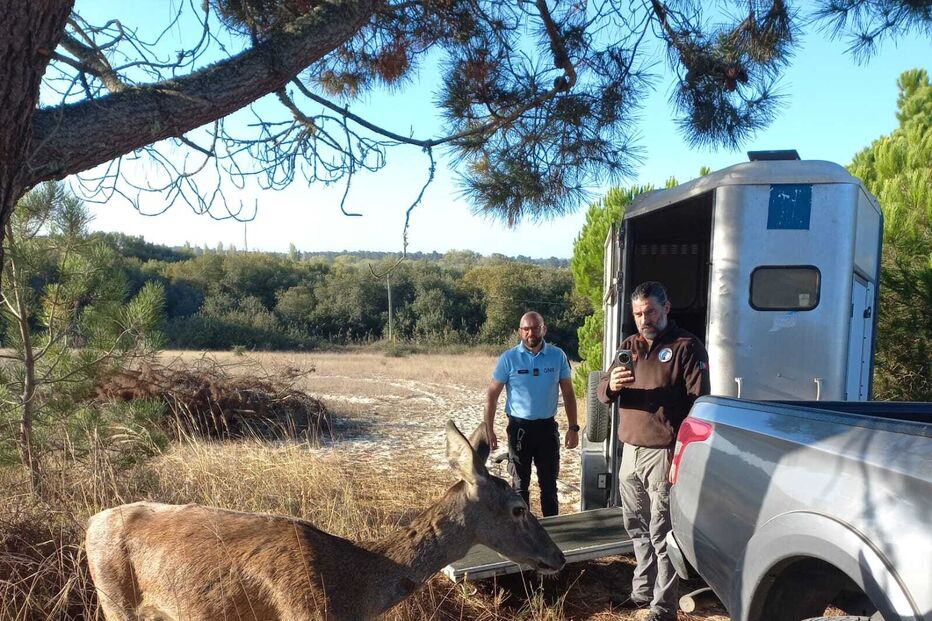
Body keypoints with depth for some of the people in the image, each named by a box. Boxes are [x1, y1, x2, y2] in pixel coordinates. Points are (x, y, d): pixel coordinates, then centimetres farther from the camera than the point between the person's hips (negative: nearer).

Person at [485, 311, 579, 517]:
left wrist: (573, 427, 0)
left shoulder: (558, 356, -4)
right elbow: (492, 395, -4)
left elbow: (568, 393, 4)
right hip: (519, 427, -1)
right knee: (520, 484, 11)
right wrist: (488, 429, -7)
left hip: (547, 426, 2)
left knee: (549, 483, 12)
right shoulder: (509, 358, -9)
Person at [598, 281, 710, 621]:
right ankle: (643, 590, 33)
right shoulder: (630, 345, 12)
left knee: (661, 534, 1)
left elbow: (698, 405, -10)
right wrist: (611, 385, -14)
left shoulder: (687, 347, -6)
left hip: (662, 454, -6)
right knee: (637, 528, 17)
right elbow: (603, 393, 11)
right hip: (630, 451, 6)